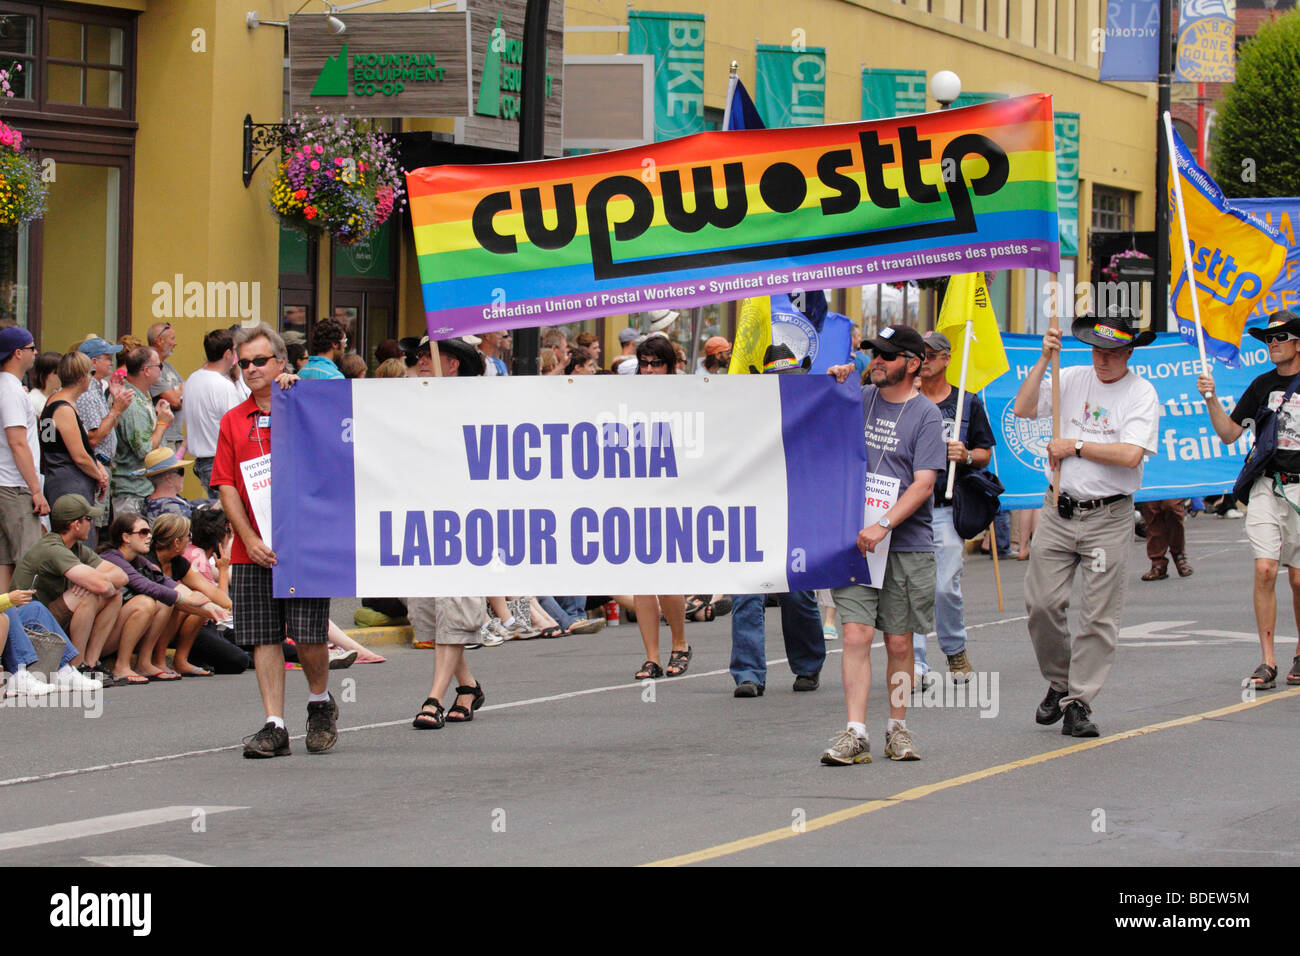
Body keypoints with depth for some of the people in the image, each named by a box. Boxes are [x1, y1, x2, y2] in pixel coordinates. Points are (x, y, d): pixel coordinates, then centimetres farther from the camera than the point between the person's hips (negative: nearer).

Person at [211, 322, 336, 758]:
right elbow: (226, 486, 7)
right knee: (264, 639, 0)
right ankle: (275, 726, 3)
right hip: (252, 551, 3)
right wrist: (250, 539, -6)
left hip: (304, 542, -3)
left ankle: (320, 702, 21)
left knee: (310, 636, -5)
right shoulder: (232, 422, 11)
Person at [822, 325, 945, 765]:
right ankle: (855, 734, -12)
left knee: (899, 643, 5)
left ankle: (898, 728, 20)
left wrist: (884, 526, -21)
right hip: (854, 539, 2)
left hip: (907, 544, -2)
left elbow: (923, 484, -10)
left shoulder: (926, 415, -3)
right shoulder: (858, 400, 9)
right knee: (856, 634, -9)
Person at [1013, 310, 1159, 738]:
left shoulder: (1141, 393, -3)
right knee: (1041, 603, -2)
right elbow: (1023, 409, -2)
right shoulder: (1072, 379, 8)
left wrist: (1074, 447, -9)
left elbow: (1130, 455, -15)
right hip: (1059, 510, 3)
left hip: (1109, 517, -3)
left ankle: (1078, 703, 4)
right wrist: (1044, 359, -7)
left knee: (1099, 616, -2)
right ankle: (1058, 682, 20)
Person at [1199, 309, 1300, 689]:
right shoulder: (1262, 386, 9)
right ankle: (1267, 661, -9)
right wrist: (1211, 399, -2)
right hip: (1266, 489, 2)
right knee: (1265, 570, -11)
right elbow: (1228, 433, 10)